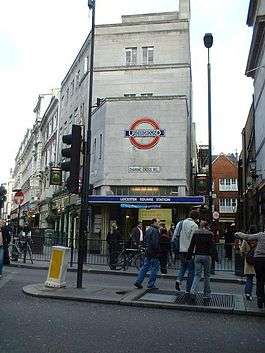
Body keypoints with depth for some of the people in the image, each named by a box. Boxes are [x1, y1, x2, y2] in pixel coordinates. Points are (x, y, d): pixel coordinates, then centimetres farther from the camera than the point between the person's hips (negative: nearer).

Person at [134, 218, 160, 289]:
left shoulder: (148, 230, 16)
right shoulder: (155, 230, -15)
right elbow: (155, 243, -21)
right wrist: (157, 251, -17)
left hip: (147, 252, 9)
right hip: (153, 252, -9)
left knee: (145, 267, 13)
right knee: (154, 268, -1)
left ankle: (138, 281, 12)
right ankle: (151, 284, 2)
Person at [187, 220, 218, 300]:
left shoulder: (195, 233, 3)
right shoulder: (210, 234, -4)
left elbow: (191, 246, 4)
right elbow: (213, 247, -6)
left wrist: (188, 257, 9)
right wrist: (215, 258, -2)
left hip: (197, 256, 2)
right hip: (207, 257, -2)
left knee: (197, 275, 5)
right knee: (207, 275, 11)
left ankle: (193, 291, -16)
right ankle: (207, 294, 16)